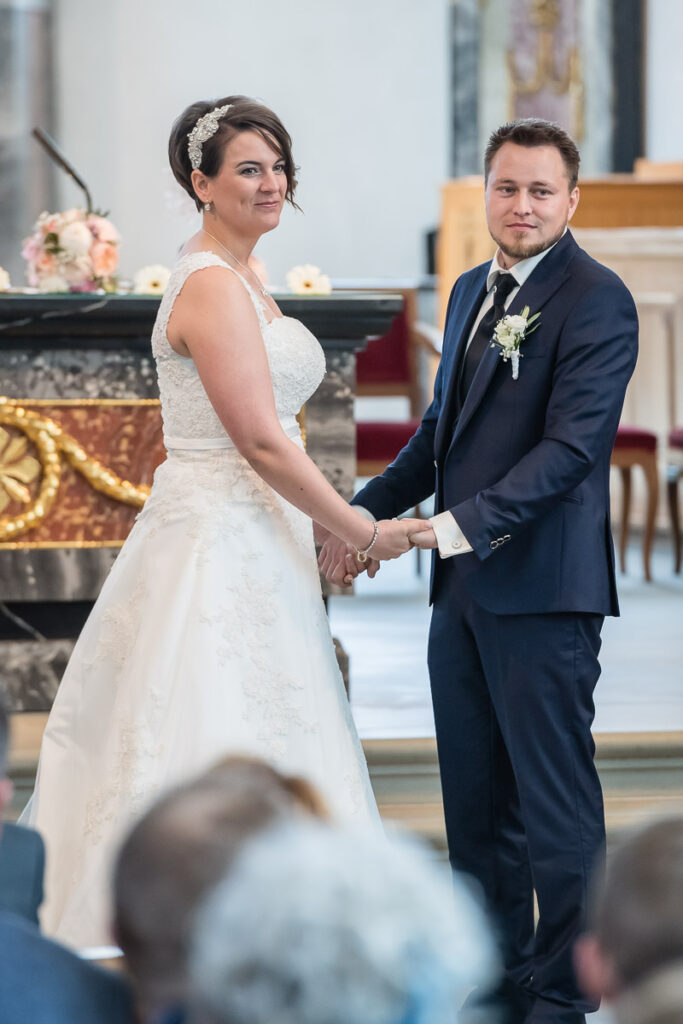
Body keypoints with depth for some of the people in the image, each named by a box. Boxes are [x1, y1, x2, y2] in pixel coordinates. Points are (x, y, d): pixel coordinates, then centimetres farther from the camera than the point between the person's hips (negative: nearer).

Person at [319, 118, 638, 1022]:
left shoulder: (595, 300, -11)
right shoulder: (473, 292, 16)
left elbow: (570, 445, -20)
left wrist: (465, 523, -27)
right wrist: (366, 512, 17)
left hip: (542, 587, -8)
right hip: (464, 584, 8)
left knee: (555, 799, -1)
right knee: (474, 794, 14)